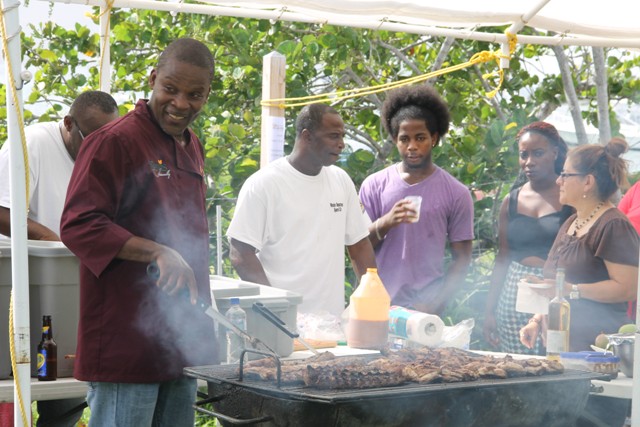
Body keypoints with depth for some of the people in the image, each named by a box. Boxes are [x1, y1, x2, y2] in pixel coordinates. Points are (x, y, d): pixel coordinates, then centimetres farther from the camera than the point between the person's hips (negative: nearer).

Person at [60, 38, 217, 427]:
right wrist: (158, 253, -29)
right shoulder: (115, 142, -11)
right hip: (126, 342, -8)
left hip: (181, 342, 8)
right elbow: (78, 225, -19)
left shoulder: (192, 148, 16)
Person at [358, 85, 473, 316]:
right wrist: (385, 223, -14)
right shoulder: (374, 185, 5)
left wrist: (435, 303, -11)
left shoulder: (456, 193, 2)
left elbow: (462, 258, 2)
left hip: (427, 308, -1)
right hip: (379, 305, 1)